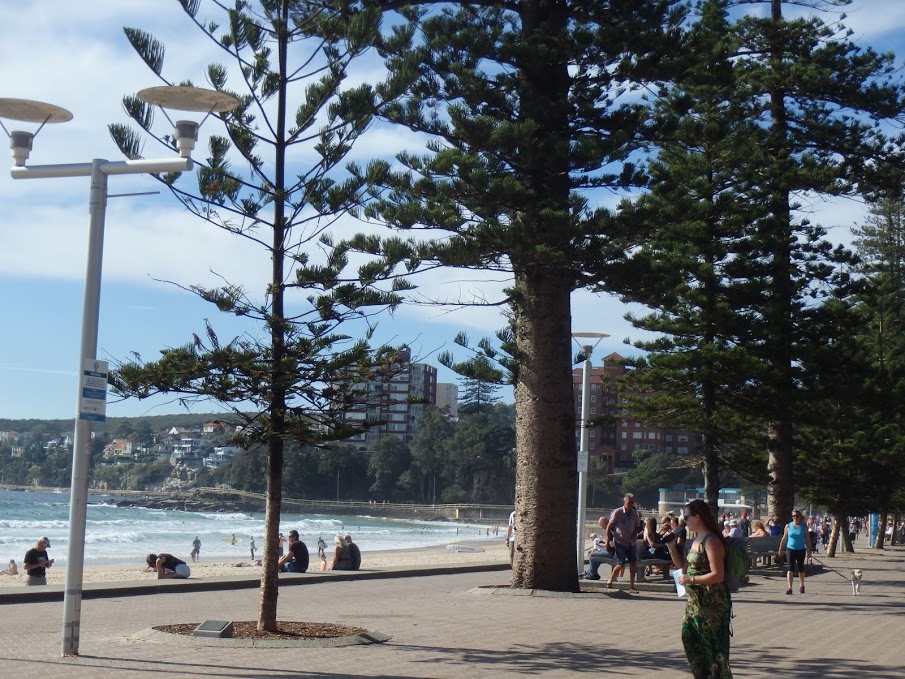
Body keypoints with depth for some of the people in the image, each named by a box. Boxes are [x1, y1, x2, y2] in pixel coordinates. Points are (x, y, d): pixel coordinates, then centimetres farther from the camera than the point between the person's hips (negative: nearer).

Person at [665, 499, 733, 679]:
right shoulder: (696, 539, 12)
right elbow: (683, 566, 21)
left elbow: (717, 575, -23)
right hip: (695, 601, 10)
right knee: (688, 637, 14)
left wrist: (690, 579, -23)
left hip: (712, 603, -10)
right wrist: (672, 547, 8)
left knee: (713, 646, -3)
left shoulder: (711, 541, -17)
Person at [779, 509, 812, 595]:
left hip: (801, 550, 0)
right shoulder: (788, 526, 2)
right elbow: (784, 539, 9)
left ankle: (801, 585, 34)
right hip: (790, 549, 0)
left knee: (800, 568, 11)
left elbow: (808, 539, 0)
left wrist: (809, 551, -4)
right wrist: (780, 549, 10)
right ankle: (789, 588, -12)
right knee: (790, 568, -10)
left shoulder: (803, 526, 0)